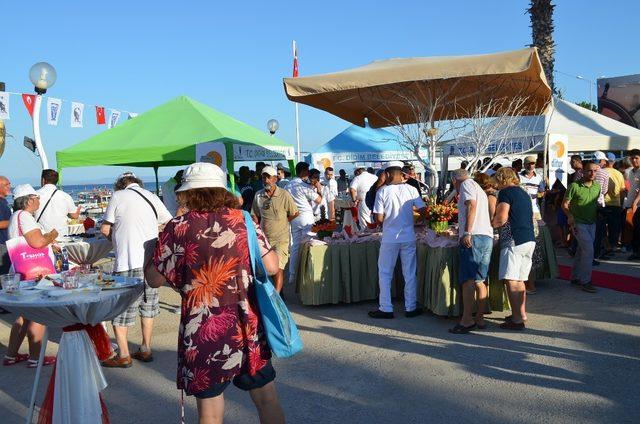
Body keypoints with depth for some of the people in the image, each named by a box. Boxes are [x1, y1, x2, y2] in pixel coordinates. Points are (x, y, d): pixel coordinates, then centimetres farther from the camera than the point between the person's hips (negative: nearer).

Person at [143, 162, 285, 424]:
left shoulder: (178, 229, -7)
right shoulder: (244, 220, 0)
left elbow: (154, 279, -3)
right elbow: (272, 266, -1)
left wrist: (150, 248, 16)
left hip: (205, 334, -2)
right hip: (249, 329, 3)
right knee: (267, 400, 17)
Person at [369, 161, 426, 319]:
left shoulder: (382, 191, -9)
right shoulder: (411, 190, -3)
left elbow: (379, 218, -11)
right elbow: (423, 211, -2)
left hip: (389, 238, -2)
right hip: (408, 238, 2)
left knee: (385, 274, 10)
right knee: (410, 274, 12)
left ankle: (385, 309, 12)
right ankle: (411, 308, 18)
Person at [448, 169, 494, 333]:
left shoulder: (466, 184, 3)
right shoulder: (479, 189, 29)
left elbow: (471, 205, -13)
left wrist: (467, 232, -19)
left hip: (474, 236, -9)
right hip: (488, 237, 9)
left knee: (468, 280, -11)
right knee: (481, 281, 9)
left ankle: (467, 320, -14)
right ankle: (480, 318, 10)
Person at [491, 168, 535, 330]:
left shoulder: (505, 192, -5)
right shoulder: (524, 193, 20)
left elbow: (501, 218, -17)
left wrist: (490, 224, 3)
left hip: (514, 241, -9)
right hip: (530, 239, 9)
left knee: (511, 281, -8)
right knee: (519, 280, 16)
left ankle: (517, 320, -9)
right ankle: (522, 314, 23)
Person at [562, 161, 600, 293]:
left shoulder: (597, 186, 4)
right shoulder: (574, 186, -13)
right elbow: (564, 204, -9)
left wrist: (598, 214, 4)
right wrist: (570, 216, -22)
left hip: (592, 223, 6)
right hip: (578, 223, -6)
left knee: (582, 251, 14)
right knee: (588, 249, -15)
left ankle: (575, 277, 26)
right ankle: (585, 281, -6)